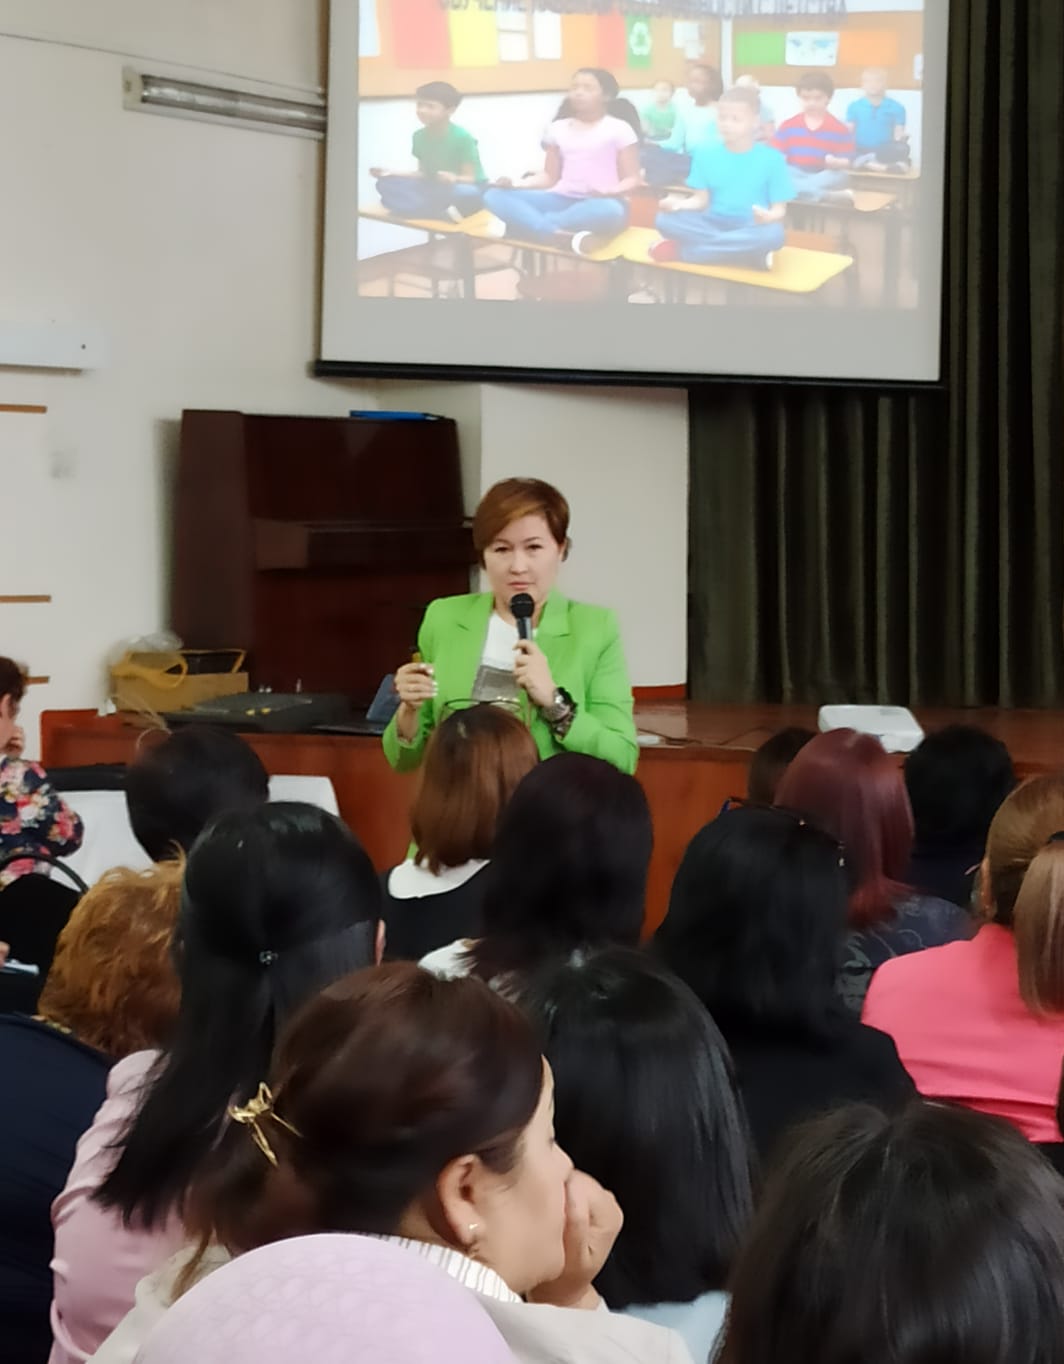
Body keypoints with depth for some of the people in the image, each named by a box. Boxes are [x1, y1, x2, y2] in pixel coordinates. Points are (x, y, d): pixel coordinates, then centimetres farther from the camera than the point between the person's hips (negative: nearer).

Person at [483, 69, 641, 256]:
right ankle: (568, 238, -43)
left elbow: (633, 179, 0)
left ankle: (518, 224, -39)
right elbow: (550, 176, 18)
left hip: (599, 203, -4)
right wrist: (515, 184, -1)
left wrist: (612, 191, -23)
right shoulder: (558, 129, 16)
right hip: (562, 199, 4)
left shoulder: (619, 129, 3)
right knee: (495, 195, -19)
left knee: (610, 210, -44)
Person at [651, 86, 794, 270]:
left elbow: (779, 209, -6)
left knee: (772, 234, -39)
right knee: (666, 219, -26)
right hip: (713, 224, 2)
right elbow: (702, 199, 6)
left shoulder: (771, 158, -5)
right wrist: (679, 204, -16)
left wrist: (768, 216, -30)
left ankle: (681, 250, -28)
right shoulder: (706, 153, 4)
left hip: (751, 230, -2)